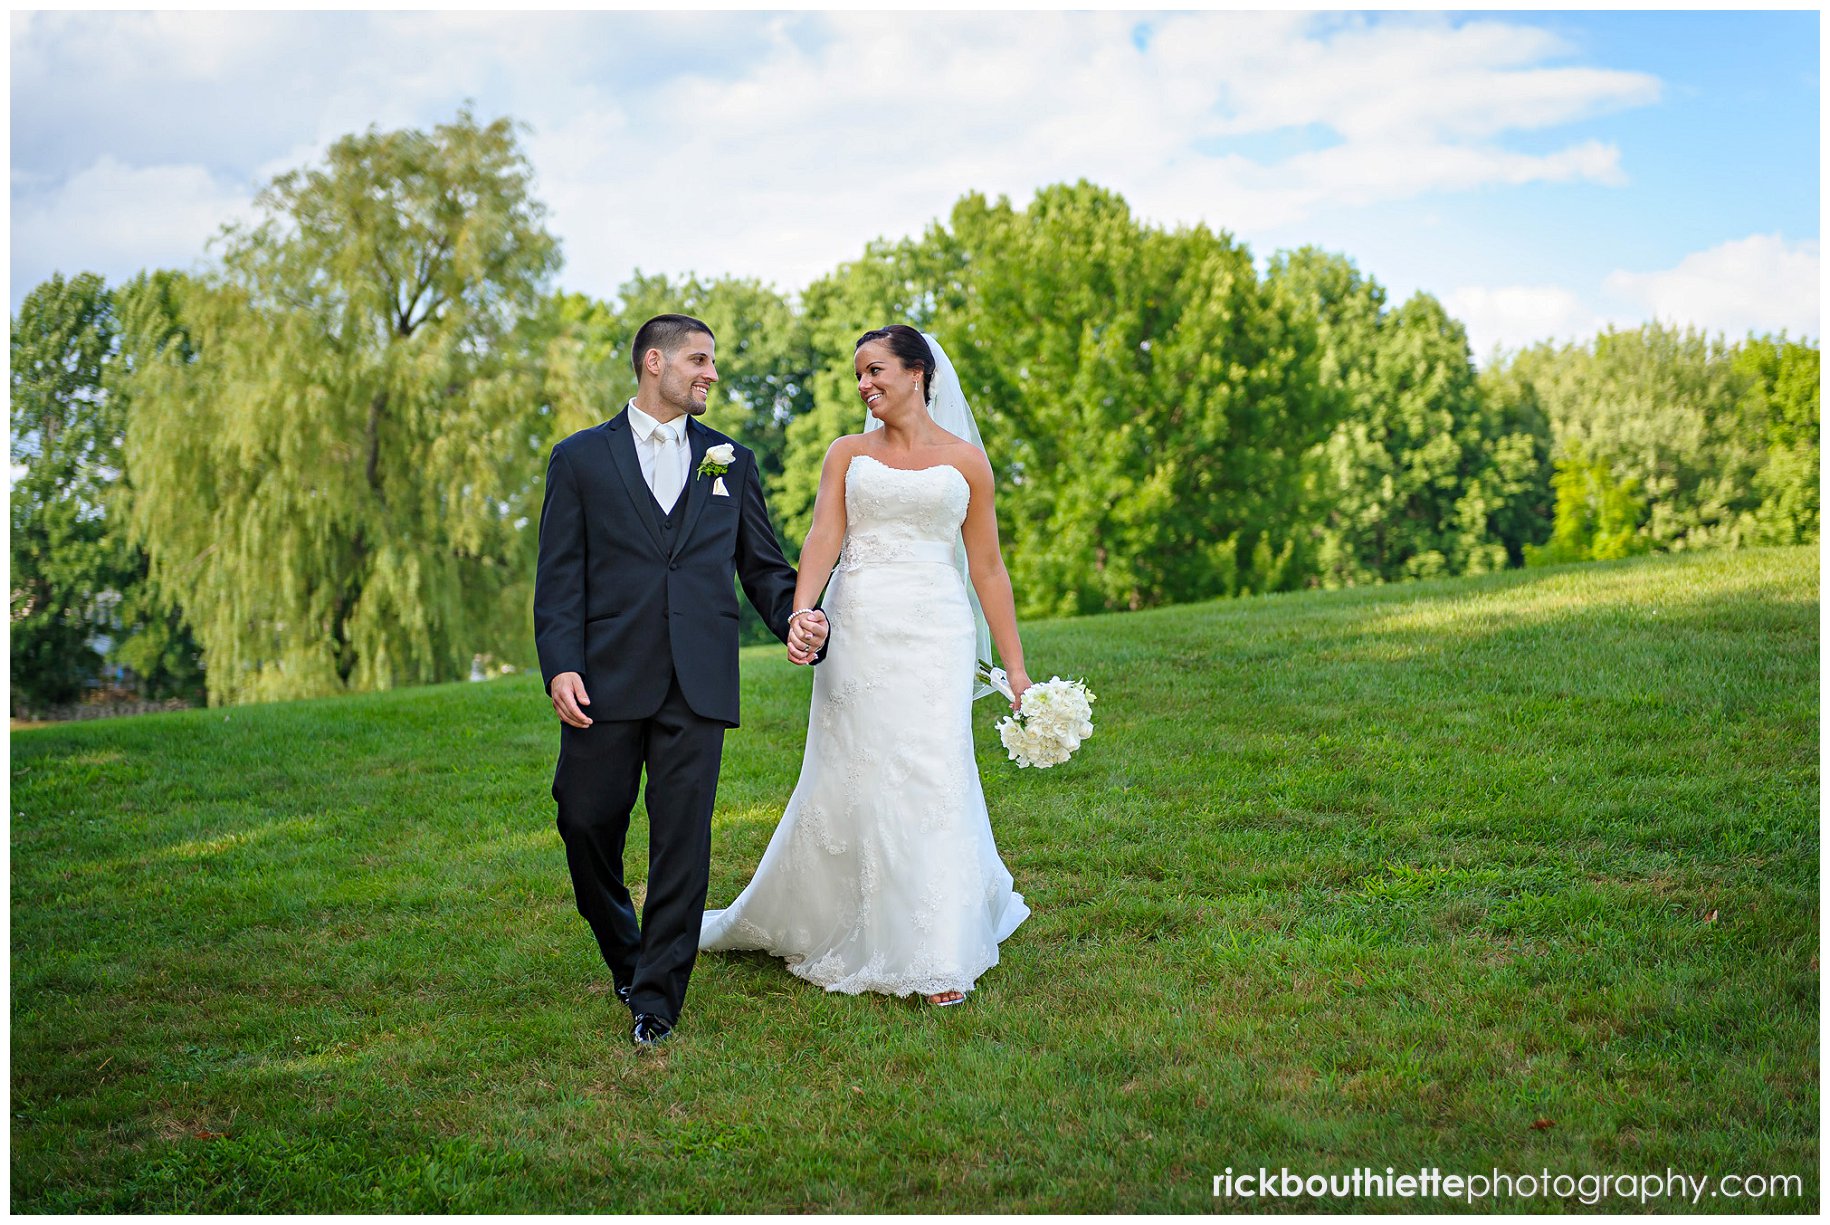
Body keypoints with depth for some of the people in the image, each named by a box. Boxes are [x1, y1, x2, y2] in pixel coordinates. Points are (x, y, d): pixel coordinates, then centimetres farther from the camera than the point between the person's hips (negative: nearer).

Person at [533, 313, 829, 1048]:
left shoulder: (732, 462, 15)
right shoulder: (581, 458, 8)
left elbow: (763, 566, 15)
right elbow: (560, 576, 2)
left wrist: (796, 618, -5)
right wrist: (560, 666, -10)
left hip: (698, 684, 1)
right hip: (607, 680, -1)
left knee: (683, 841, -1)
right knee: (588, 824, 4)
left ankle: (658, 996, 10)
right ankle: (626, 955, 30)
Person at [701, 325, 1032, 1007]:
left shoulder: (966, 460, 8)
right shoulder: (848, 453, 10)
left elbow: (986, 567, 9)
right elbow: (822, 537, -5)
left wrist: (1015, 667, 6)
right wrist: (800, 613, -23)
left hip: (934, 633, -1)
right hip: (857, 631, 1)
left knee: (932, 778, -7)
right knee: (845, 777, 4)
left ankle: (938, 960, 2)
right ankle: (791, 918, 25)